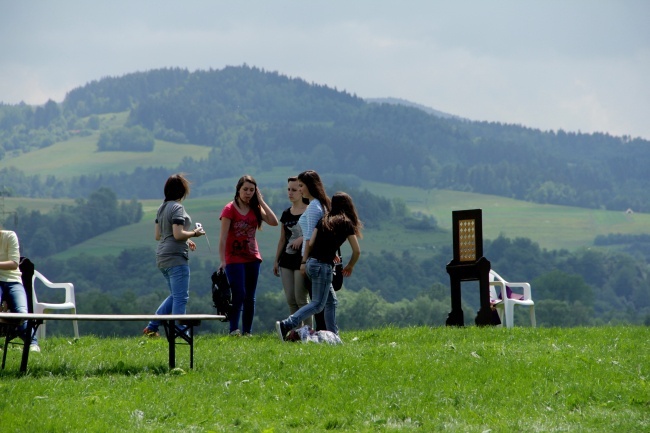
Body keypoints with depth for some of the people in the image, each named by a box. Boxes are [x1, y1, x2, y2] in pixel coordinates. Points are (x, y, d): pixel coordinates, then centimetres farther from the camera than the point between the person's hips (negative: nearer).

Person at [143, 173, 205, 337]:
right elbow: (178, 234, -22)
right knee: (181, 297, -5)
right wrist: (194, 233, -5)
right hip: (176, 257, -9)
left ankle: (151, 327, 15)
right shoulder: (177, 208, -13)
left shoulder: (162, 208, 14)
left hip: (162, 259, 9)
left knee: (175, 296, 18)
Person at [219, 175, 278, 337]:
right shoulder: (230, 209, -7)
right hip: (234, 259, -6)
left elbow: (274, 222, -6)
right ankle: (234, 330, -16)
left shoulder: (255, 209, 9)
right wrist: (222, 260, -19)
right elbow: (223, 236, -12)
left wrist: (261, 201, -4)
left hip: (252, 258, 6)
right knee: (239, 295, -15)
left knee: (250, 298, 6)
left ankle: (248, 332, 10)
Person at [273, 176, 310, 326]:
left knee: (301, 299, -6)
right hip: (287, 260, 6)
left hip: (302, 261, -6)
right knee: (290, 300, 5)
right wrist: (276, 261, 16)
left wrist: (302, 238, -23)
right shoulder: (286, 214, 12)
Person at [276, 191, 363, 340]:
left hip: (312, 262, 7)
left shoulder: (324, 219, 14)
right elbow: (357, 251, 3)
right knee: (317, 304, -5)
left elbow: (311, 243, 5)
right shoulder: (346, 223, 1)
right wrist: (349, 267, 20)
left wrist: (305, 261, 16)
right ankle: (286, 325, -19)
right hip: (323, 266, -7)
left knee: (331, 301, 18)